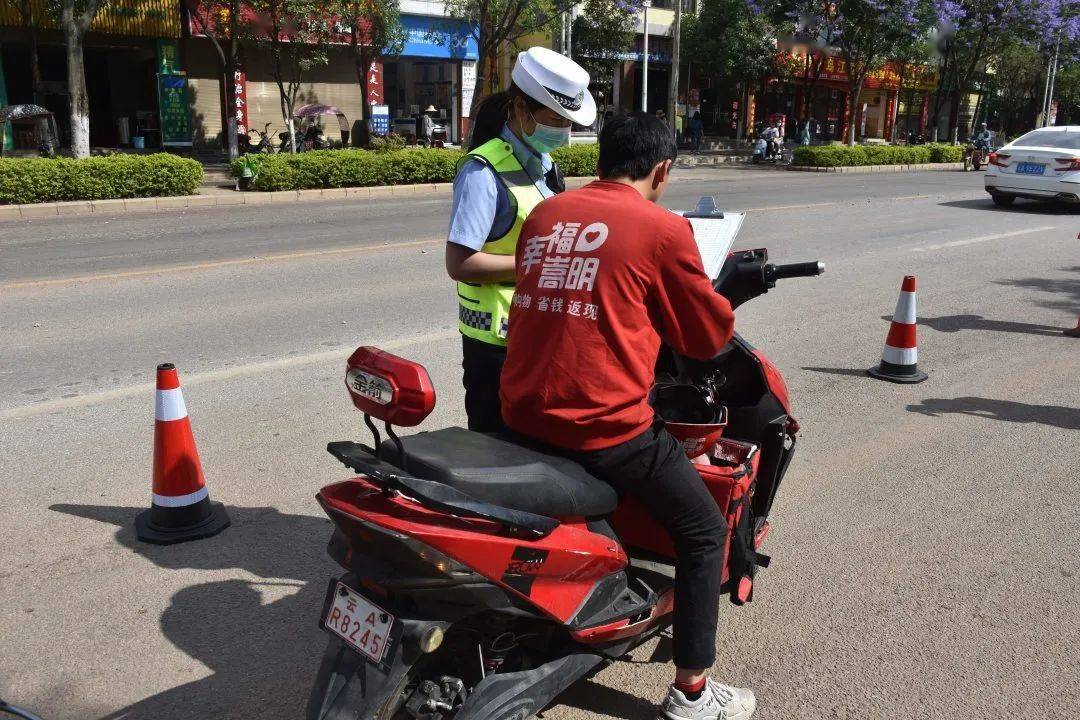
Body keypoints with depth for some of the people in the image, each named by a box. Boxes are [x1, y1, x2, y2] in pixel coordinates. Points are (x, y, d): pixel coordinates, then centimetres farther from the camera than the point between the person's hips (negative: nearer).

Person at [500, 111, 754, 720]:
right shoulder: (663, 229, -7)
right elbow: (709, 335, 0)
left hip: (522, 416, 7)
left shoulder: (545, 215, 10)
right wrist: (712, 295, 22)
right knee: (704, 533, 13)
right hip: (603, 426, -6)